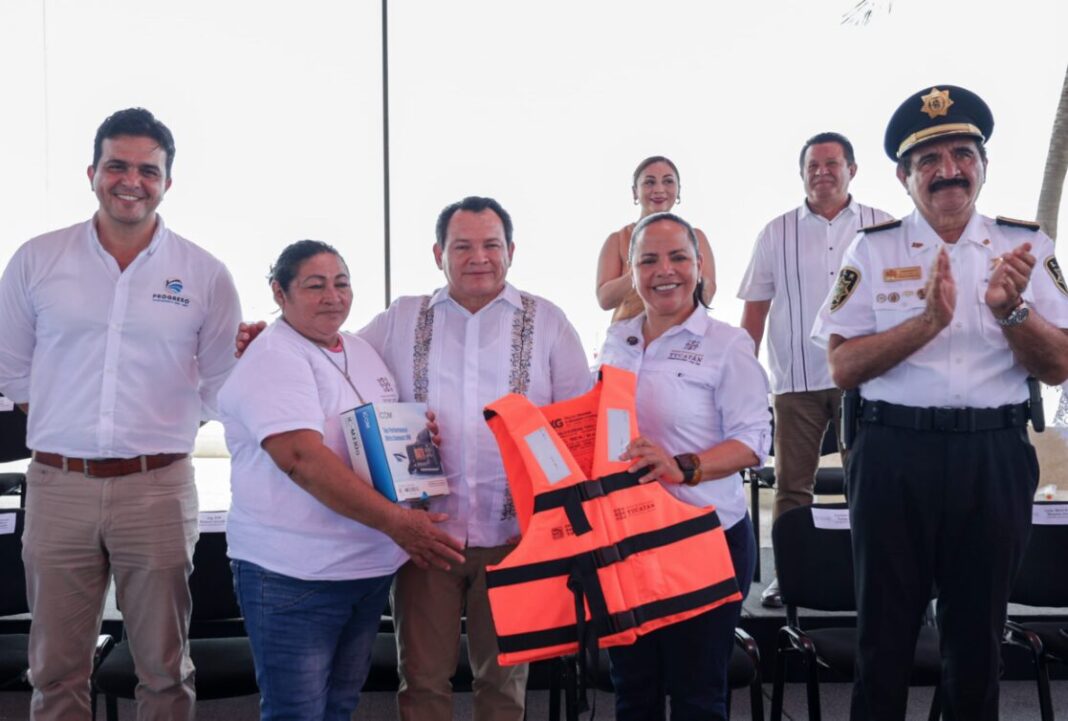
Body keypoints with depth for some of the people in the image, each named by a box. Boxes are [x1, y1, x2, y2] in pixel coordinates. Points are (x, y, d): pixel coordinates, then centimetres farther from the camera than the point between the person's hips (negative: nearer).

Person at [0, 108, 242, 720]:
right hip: (59, 485, 1)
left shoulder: (205, 274, 2)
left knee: (165, 671, 10)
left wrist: (161, 425, 2)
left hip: (158, 487, -1)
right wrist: (72, 420, 6)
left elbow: (222, 385, 8)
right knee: (56, 672, 10)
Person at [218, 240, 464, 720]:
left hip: (371, 567, 8)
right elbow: (303, 460, -24)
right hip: (293, 574, -7)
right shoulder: (272, 362, -12)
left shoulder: (362, 351, 13)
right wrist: (396, 522, -26)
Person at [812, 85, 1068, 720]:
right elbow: (843, 367, -7)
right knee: (885, 632, 10)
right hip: (895, 457, -1)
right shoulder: (872, 250, 0)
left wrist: (1011, 310, -17)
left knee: (978, 632, 16)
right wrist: (930, 319, -18)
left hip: (995, 459, 2)